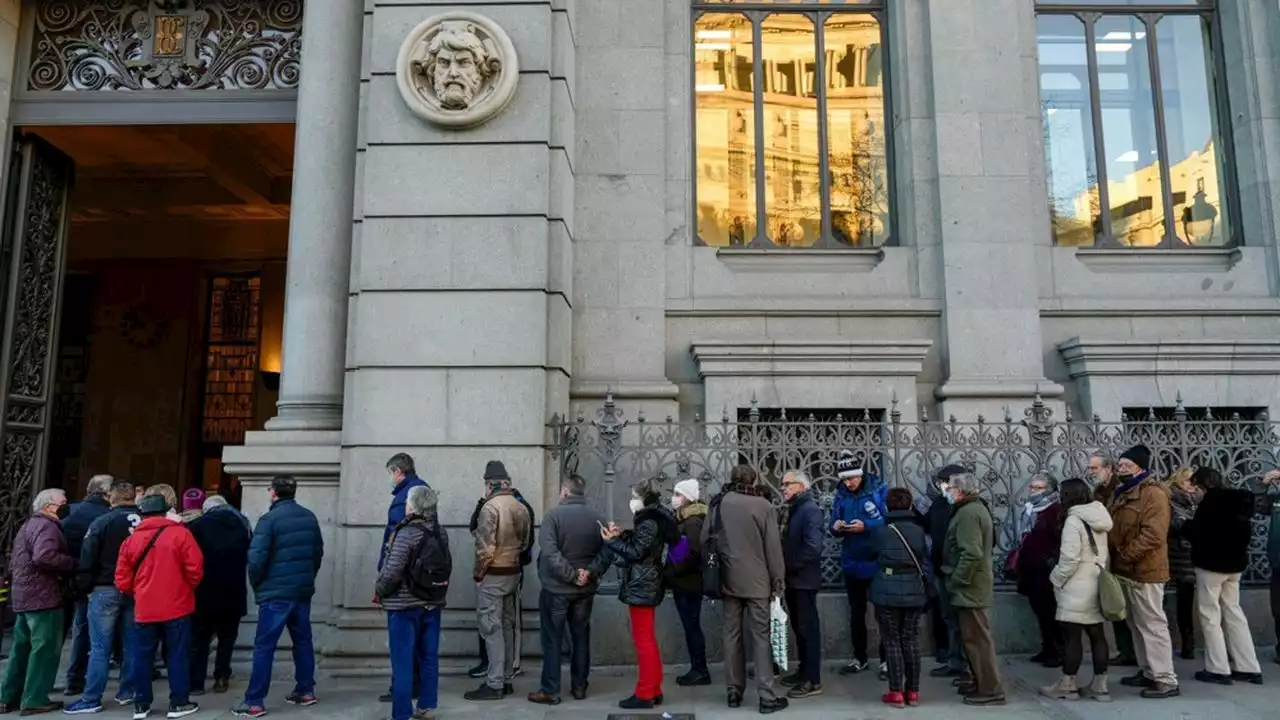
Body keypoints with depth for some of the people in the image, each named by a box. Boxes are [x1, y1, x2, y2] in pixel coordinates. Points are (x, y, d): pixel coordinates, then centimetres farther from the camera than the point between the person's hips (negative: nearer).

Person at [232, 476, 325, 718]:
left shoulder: (269, 519, -12)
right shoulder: (309, 517, 7)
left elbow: (256, 557, -16)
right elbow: (318, 552, 12)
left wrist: (256, 584, 1)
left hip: (276, 593, -6)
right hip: (303, 591, 6)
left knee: (264, 646, 0)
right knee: (303, 641, 15)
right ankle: (306, 691, 21)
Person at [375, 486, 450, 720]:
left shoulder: (406, 533, -18)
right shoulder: (440, 533, 3)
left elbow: (393, 571, -18)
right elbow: (446, 566, 9)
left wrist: (379, 590, -2)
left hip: (404, 605, -6)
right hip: (433, 604, 7)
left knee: (403, 661, 1)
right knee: (429, 657, 15)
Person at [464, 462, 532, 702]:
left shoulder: (490, 507, -17)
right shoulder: (521, 508, 5)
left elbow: (485, 547, -19)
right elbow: (525, 543, 9)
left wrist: (478, 574, -9)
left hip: (492, 575, -7)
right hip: (513, 573, 7)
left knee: (492, 629, -2)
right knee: (507, 627, 14)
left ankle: (494, 684, 2)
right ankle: (506, 680, 21)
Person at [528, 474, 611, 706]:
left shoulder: (554, 515, -13)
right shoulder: (598, 517, 1)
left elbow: (549, 552, -22)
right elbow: (606, 553, -3)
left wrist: (571, 575, -18)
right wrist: (590, 572, -11)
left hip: (556, 588, -4)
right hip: (585, 589, 4)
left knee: (553, 639, 5)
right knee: (581, 637, 14)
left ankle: (550, 691, 9)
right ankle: (579, 687, 22)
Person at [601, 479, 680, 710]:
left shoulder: (648, 522, -18)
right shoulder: (652, 518, 14)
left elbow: (636, 552, -20)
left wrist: (612, 541, -14)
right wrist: (621, 535, 4)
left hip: (641, 587, -11)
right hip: (647, 585, 11)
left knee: (643, 640, -3)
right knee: (648, 639, 17)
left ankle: (645, 694, 5)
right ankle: (654, 690, 24)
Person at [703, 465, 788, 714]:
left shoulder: (718, 503, 2)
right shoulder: (763, 505, -8)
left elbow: (705, 540, 7)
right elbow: (773, 546, -7)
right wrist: (779, 580, 1)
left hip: (728, 580, 3)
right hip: (757, 581, -3)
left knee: (732, 635, 11)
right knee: (760, 636, 2)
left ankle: (734, 692, 16)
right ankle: (766, 697, 3)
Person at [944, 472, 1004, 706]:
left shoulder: (968, 513, -18)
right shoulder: (976, 507, 15)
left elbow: (971, 553, -26)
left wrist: (957, 581, -19)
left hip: (970, 586, -11)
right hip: (974, 584, 11)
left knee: (977, 637, -5)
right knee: (974, 636, 17)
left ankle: (991, 690, 0)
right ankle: (981, 682, 25)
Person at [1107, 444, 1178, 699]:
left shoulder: (1153, 494, -15)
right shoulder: (1122, 493, 15)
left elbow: (1153, 535, -24)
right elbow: (1114, 529, 21)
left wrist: (1125, 555, -21)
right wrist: (1114, 557, 7)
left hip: (1144, 571, -9)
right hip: (1126, 570, 9)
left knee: (1152, 625, -4)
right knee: (1136, 624, 16)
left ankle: (1166, 680, 2)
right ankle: (1148, 672, 27)